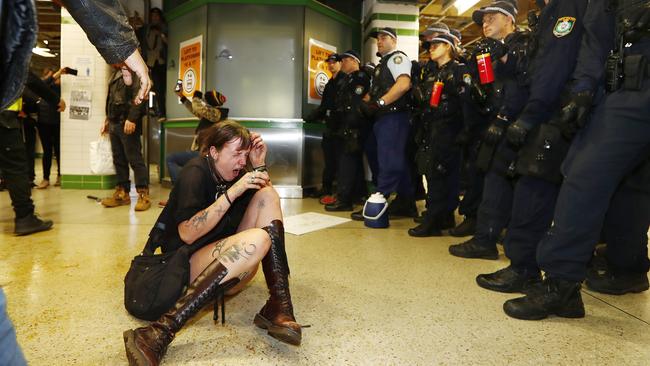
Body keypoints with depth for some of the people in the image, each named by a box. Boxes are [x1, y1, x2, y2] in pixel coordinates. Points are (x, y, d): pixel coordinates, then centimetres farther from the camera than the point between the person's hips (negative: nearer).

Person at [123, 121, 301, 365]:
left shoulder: (238, 175, 8)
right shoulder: (195, 172, -13)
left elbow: (270, 206, 7)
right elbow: (187, 234, -24)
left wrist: (260, 166, -4)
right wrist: (232, 192, -30)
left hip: (228, 259, 7)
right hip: (187, 264, -7)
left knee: (268, 194, -10)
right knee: (257, 239, -34)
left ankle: (278, 306, -22)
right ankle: (161, 334, -38)